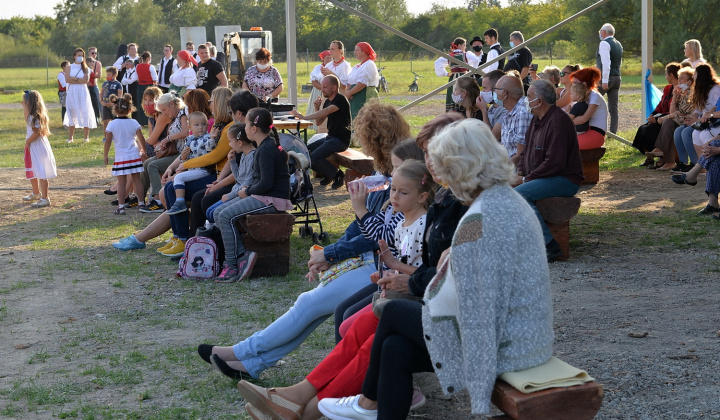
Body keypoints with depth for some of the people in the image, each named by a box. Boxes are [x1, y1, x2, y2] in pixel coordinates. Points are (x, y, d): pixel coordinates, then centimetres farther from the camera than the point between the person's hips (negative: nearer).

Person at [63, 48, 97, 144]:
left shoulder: (85, 68, 9)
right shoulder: (69, 67, 8)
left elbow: (86, 80, -7)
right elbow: (67, 79, -7)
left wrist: (74, 79, -8)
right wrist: (80, 80, -9)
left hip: (83, 92, 0)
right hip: (72, 92, 0)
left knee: (85, 114, -4)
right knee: (72, 114, 0)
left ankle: (87, 137, 2)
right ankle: (70, 137, 5)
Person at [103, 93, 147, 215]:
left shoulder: (112, 124, -5)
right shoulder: (134, 123, -1)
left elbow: (108, 141, -3)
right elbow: (141, 139, 1)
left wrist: (105, 155, 8)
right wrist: (143, 150, 18)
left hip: (121, 158, -2)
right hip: (135, 156, 2)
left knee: (121, 182, 0)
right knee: (137, 179, 11)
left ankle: (121, 206, -2)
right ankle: (141, 202, 16)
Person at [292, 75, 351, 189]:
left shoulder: (341, 100, -15)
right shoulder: (327, 101, 14)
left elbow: (325, 112, -30)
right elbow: (319, 122, 16)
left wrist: (304, 117, -35)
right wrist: (316, 108, -2)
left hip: (341, 140, -9)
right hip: (330, 137, 9)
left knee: (314, 157, -24)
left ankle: (337, 175, -4)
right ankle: (327, 175, 11)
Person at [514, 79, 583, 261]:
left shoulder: (558, 121, -18)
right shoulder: (537, 119, 13)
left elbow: (555, 162, -24)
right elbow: (527, 150, 23)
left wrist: (526, 179, -17)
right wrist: (520, 172, 4)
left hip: (565, 179, -10)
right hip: (543, 178, 10)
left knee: (518, 194, -28)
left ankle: (549, 245, -26)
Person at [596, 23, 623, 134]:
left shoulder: (604, 43, -10)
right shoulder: (618, 45, 16)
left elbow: (606, 63, -20)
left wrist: (605, 81, -24)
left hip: (605, 78, -8)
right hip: (617, 78, 8)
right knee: (613, 108, 5)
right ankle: (613, 132, 3)